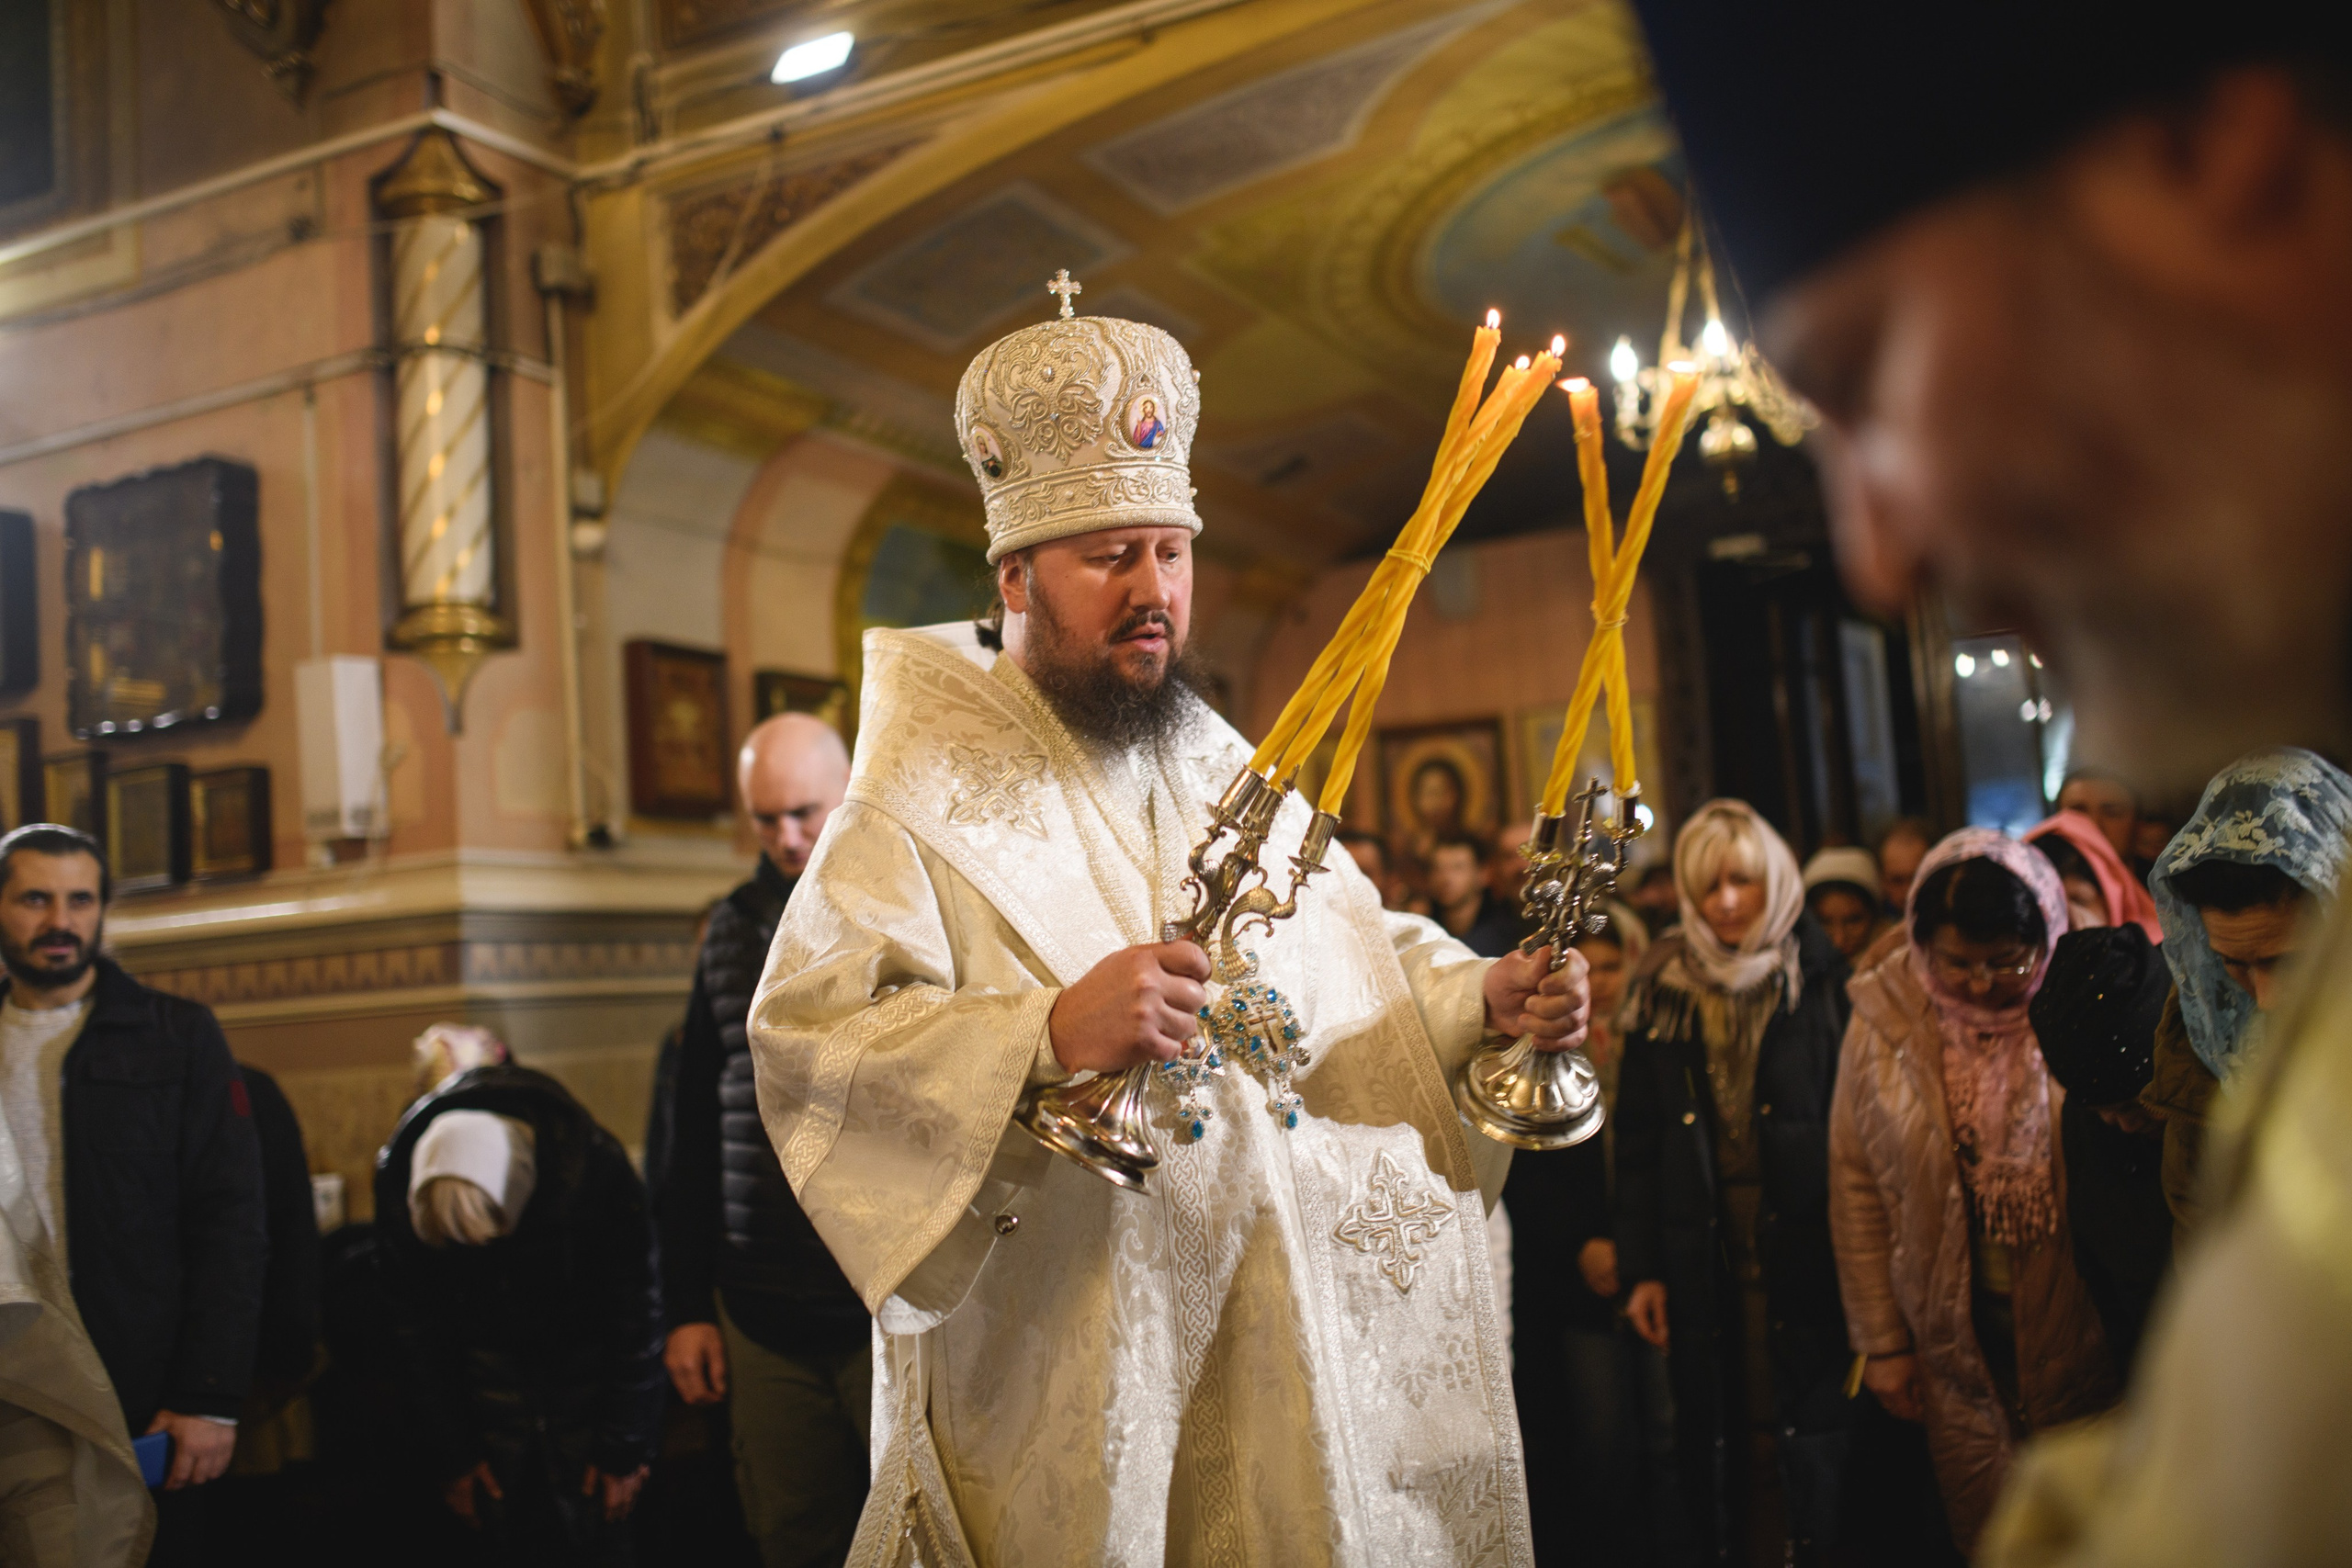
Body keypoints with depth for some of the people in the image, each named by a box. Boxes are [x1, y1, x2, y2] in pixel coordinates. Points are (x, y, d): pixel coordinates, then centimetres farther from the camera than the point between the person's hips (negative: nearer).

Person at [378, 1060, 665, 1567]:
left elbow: (636, 1316, -17)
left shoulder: (594, 1166, -29)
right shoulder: (400, 1180, -21)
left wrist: (624, 1449, -12)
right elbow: (417, 1327, -6)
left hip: (584, 1361, -2)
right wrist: (453, 1453, -2)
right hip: (491, 1363, 2)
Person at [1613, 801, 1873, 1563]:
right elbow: (1637, 1141, 7)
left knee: (1810, 1426, 0)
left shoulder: (1818, 978, 0)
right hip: (1700, 1249, 2)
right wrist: (1640, 1267, 3)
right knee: (1712, 1433, 6)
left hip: (1802, 1244, -2)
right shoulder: (1661, 990, 7)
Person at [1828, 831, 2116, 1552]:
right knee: (1987, 1538, 10)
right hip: (1956, 1345, 1)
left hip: (2077, 1331, -1)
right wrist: (1881, 1342, 3)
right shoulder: (1884, 1020, -5)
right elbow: (1856, 1188, 1)